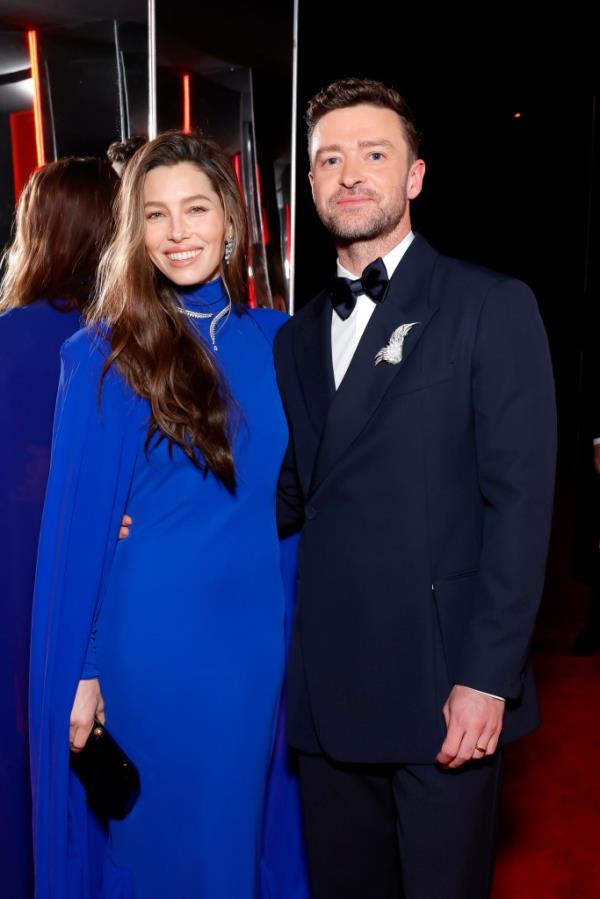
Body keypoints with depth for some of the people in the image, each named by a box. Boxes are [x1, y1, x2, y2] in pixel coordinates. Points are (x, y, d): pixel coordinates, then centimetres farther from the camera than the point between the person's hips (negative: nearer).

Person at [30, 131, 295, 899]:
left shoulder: (278, 343, 2)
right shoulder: (103, 355, -8)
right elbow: (78, 524, -7)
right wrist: (81, 669, -6)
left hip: (257, 637, 4)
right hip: (148, 641, -3)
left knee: (242, 828, 19)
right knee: (153, 837, 13)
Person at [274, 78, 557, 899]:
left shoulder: (492, 307, -4)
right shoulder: (298, 336, 14)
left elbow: (519, 499, -10)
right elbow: (296, 495, 13)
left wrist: (487, 677, -15)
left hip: (442, 688, -5)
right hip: (327, 691, 5)